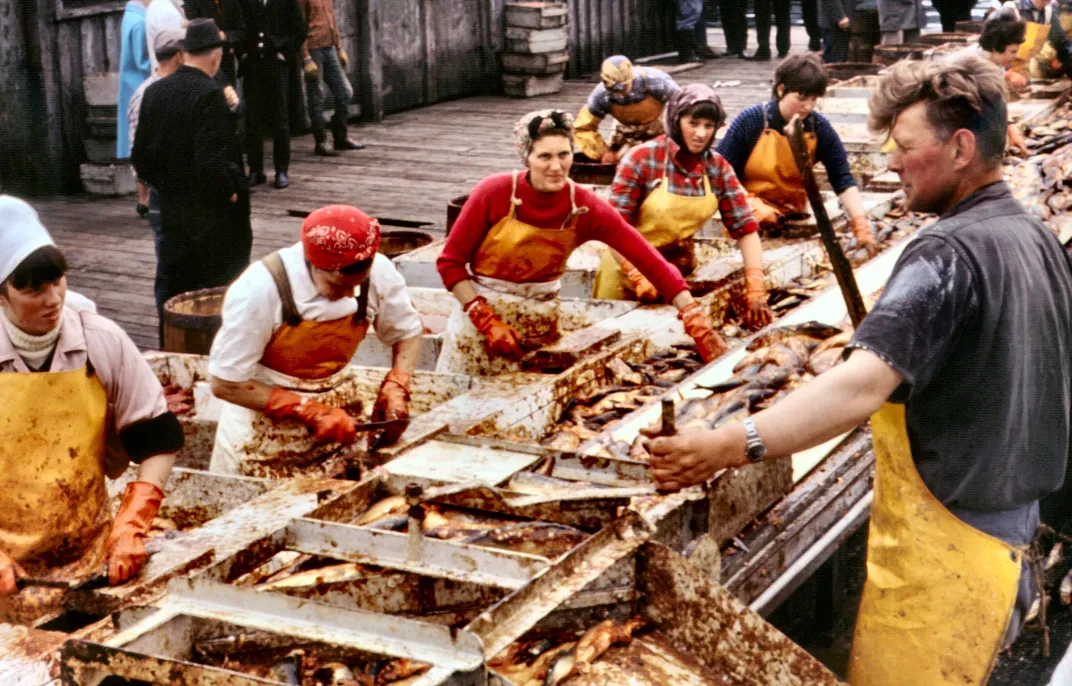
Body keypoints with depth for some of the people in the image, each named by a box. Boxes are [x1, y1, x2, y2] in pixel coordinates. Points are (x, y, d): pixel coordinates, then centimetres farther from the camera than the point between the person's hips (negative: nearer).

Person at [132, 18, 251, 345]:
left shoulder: (154, 92, 4)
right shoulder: (210, 95, -17)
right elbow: (212, 161, -23)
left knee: (170, 293, 13)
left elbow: (141, 158, 7)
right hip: (212, 218, -6)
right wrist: (230, 190, -6)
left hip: (171, 215, 6)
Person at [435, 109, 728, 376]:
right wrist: (487, 320, -19)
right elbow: (450, 261, -12)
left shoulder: (585, 208, -14)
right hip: (480, 308, -2)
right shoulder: (495, 193, -18)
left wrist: (697, 322, -24)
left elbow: (649, 260, -17)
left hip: (541, 320, 2)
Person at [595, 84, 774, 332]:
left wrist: (756, 290, -17)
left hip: (681, 273, 3)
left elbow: (746, 229, -6)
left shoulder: (718, 167, -6)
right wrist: (639, 278, -31)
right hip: (629, 269, -3)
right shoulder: (643, 158, -18)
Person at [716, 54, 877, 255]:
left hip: (794, 219, 3)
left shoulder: (819, 128, -7)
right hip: (749, 222, -3)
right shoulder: (750, 121, -14)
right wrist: (753, 206, -24)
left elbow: (842, 180, -11)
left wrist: (860, 225, -24)